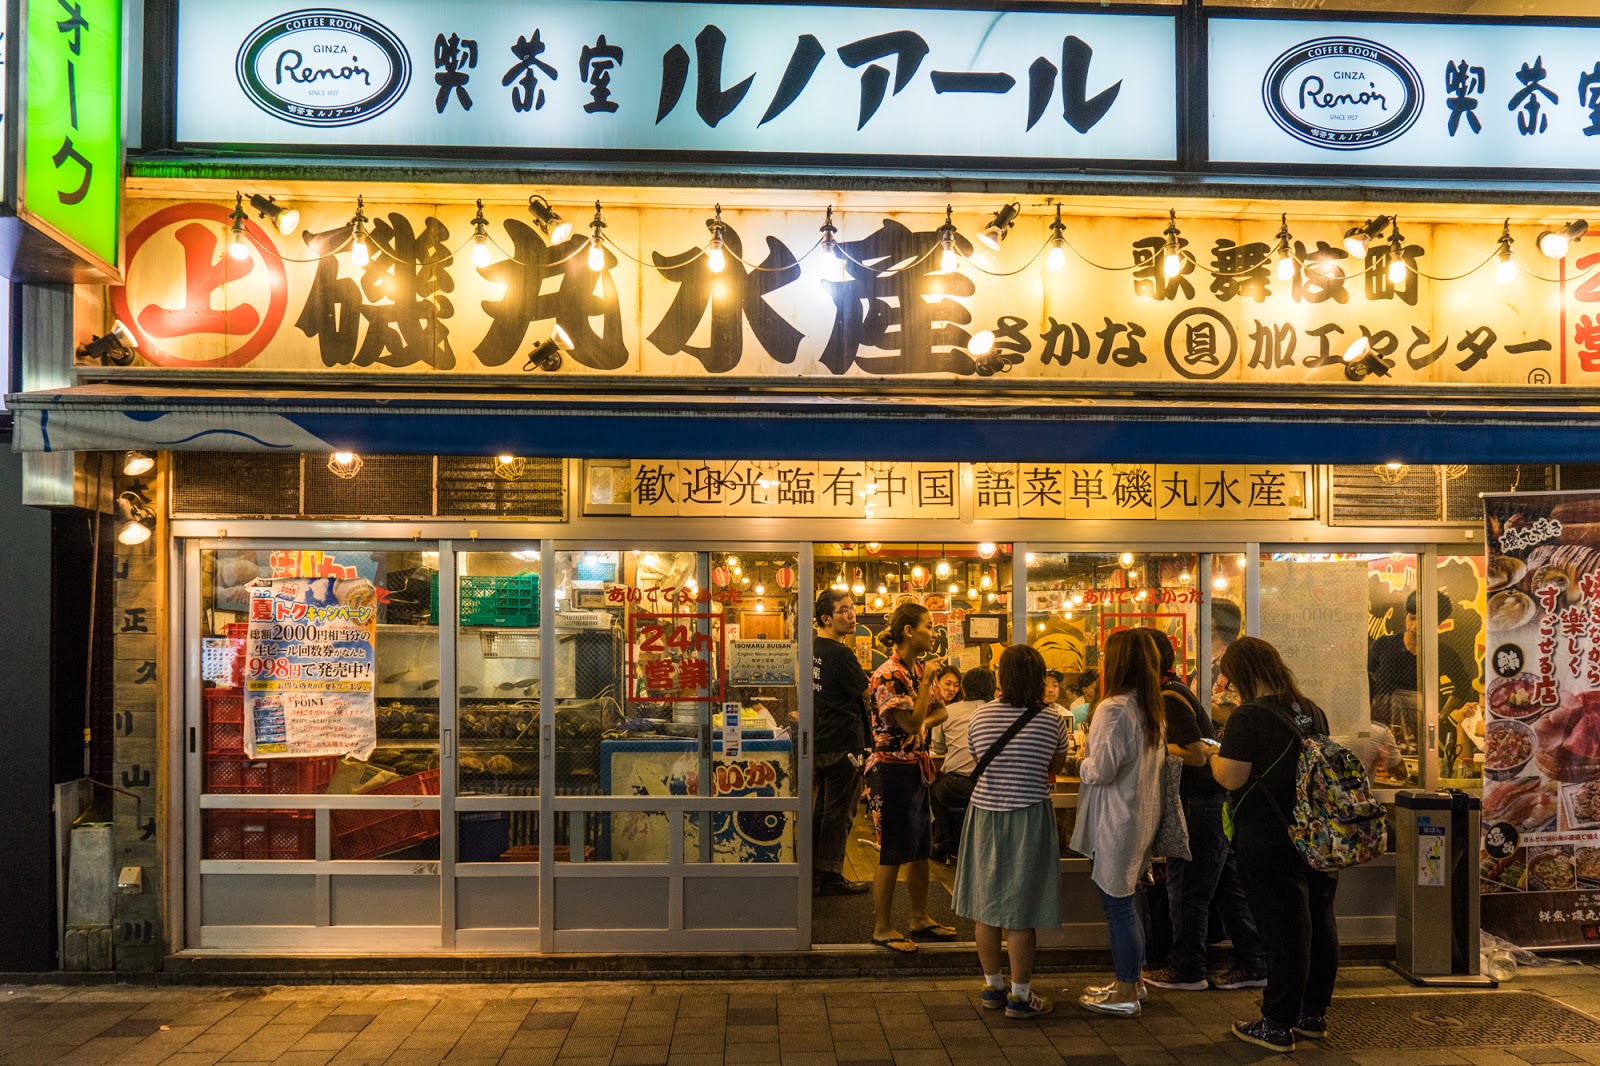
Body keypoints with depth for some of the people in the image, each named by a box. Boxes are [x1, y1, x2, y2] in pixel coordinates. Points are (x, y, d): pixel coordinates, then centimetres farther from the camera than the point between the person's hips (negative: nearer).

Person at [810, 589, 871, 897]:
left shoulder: (811, 650, 9)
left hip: (819, 741, 9)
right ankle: (830, 877, 7)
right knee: (839, 813, 1)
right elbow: (868, 693, -13)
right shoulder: (840, 654, -18)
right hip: (843, 742, -9)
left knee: (822, 810, 16)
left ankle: (814, 874, 23)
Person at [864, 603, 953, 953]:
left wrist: (923, 722, -3)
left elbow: (939, 710, 19)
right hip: (891, 769, -9)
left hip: (916, 767, 9)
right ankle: (882, 929, 8)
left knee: (921, 849, 15)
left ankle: (920, 918, 27)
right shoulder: (889, 675, -18)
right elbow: (910, 723, -22)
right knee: (893, 853, -2)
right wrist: (927, 680, -16)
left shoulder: (919, 669, 10)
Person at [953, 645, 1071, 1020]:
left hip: (985, 814, 3)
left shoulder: (980, 716, -3)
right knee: (1021, 909, 3)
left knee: (986, 905, 12)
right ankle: (1020, 995, 10)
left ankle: (992, 986, 24)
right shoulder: (1052, 721, -8)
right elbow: (1056, 767, 7)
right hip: (1029, 817, -3)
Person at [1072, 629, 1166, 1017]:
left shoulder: (1113, 709, -20)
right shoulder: (1153, 709, 7)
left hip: (1116, 821, -9)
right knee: (1125, 901, 20)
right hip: (1143, 816, 9)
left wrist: (1081, 764, -1)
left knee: (1117, 905, 1)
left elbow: (1101, 771, -22)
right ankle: (1130, 980, 31)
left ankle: (1125, 995, 10)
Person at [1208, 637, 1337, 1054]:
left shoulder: (1248, 718, -18)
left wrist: (1214, 757, 0)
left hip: (1271, 842, -7)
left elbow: (1232, 778, -20)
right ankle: (1313, 1013, 29)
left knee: (1283, 930, -1)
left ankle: (1278, 1026, 8)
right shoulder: (1312, 711, 6)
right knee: (1319, 923, 15)